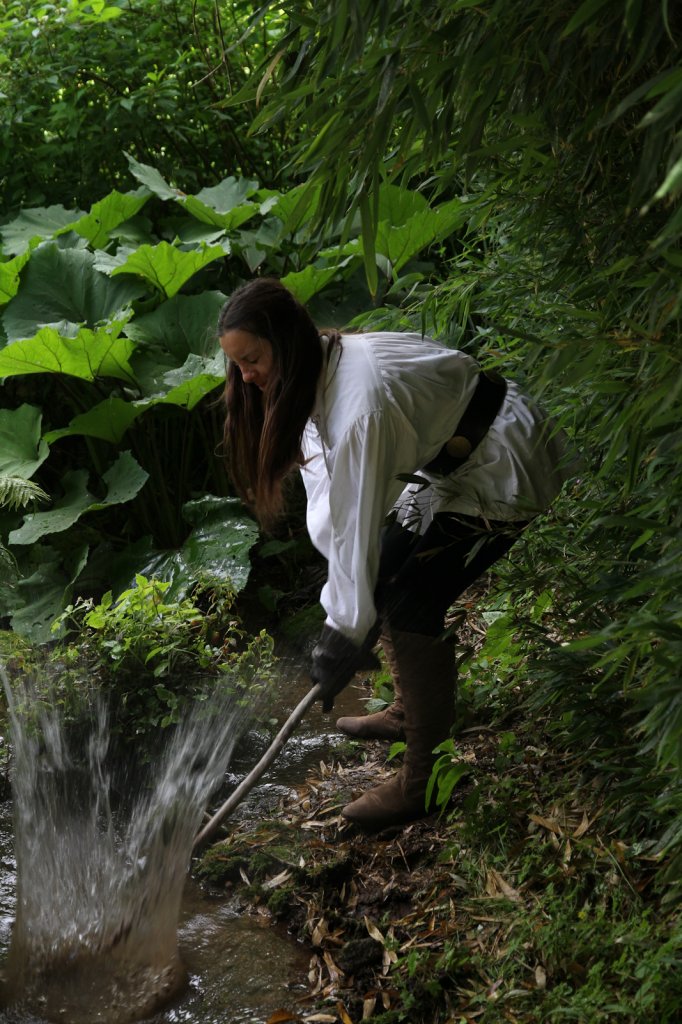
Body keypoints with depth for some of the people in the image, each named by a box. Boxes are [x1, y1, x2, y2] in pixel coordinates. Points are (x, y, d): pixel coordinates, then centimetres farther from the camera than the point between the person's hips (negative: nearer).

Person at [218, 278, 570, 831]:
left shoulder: (360, 403, -33)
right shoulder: (321, 370, -4)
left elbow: (357, 523, -28)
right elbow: (331, 497, -3)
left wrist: (344, 633, -20)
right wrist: (343, 614, -4)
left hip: (505, 471, -9)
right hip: (453, 459, 9)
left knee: (409, 604, -13)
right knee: (386, 572, 12)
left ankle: (428, 779, -3)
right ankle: (412, 711, 31)